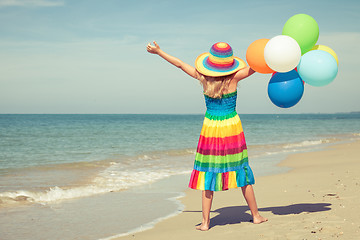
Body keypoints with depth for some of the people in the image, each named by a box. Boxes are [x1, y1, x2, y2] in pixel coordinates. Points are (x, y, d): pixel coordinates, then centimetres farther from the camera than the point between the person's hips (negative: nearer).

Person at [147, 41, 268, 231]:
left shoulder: (203, 78, -4)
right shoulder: (234, 78, -9)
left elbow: (179, 64, 7)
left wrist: (158, 51, 18)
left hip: (211, 128, 1)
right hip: (232, 127, -1)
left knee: (208, 173, 5)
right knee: (241, 171, 9)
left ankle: (205, 222, 5)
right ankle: (255, 215, 20)